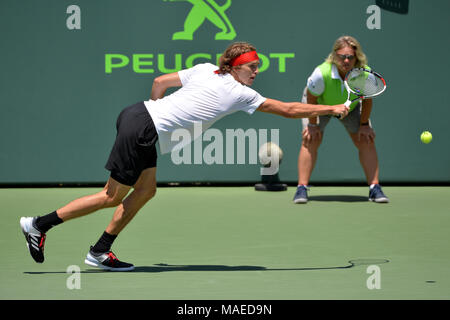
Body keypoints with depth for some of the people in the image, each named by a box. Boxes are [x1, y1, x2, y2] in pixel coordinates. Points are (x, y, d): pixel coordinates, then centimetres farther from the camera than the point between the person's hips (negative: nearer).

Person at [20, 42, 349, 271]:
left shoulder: (205, 69, 11)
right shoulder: (241, 94, -6)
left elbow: (160, 82, 17)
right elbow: (288, 109, 0)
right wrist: (331, 109, 9)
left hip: (141, 113, 9)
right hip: (143, 130, -9)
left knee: (146, 189, 15)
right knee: (113, 197, -1)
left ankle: (100, 251, 15)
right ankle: (39, 224, 2)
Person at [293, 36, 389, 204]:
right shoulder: (321, 73, -41)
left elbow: (367, 99, -13)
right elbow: (311, 98, -23)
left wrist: (364, 124, -7)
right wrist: (312, 124, -16)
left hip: (350, 106, 2)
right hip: (320, 104, -2)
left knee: (366, 141, -7)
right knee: (310, 141, -17)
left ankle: (375, 189, 0)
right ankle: (301, 189, -13)